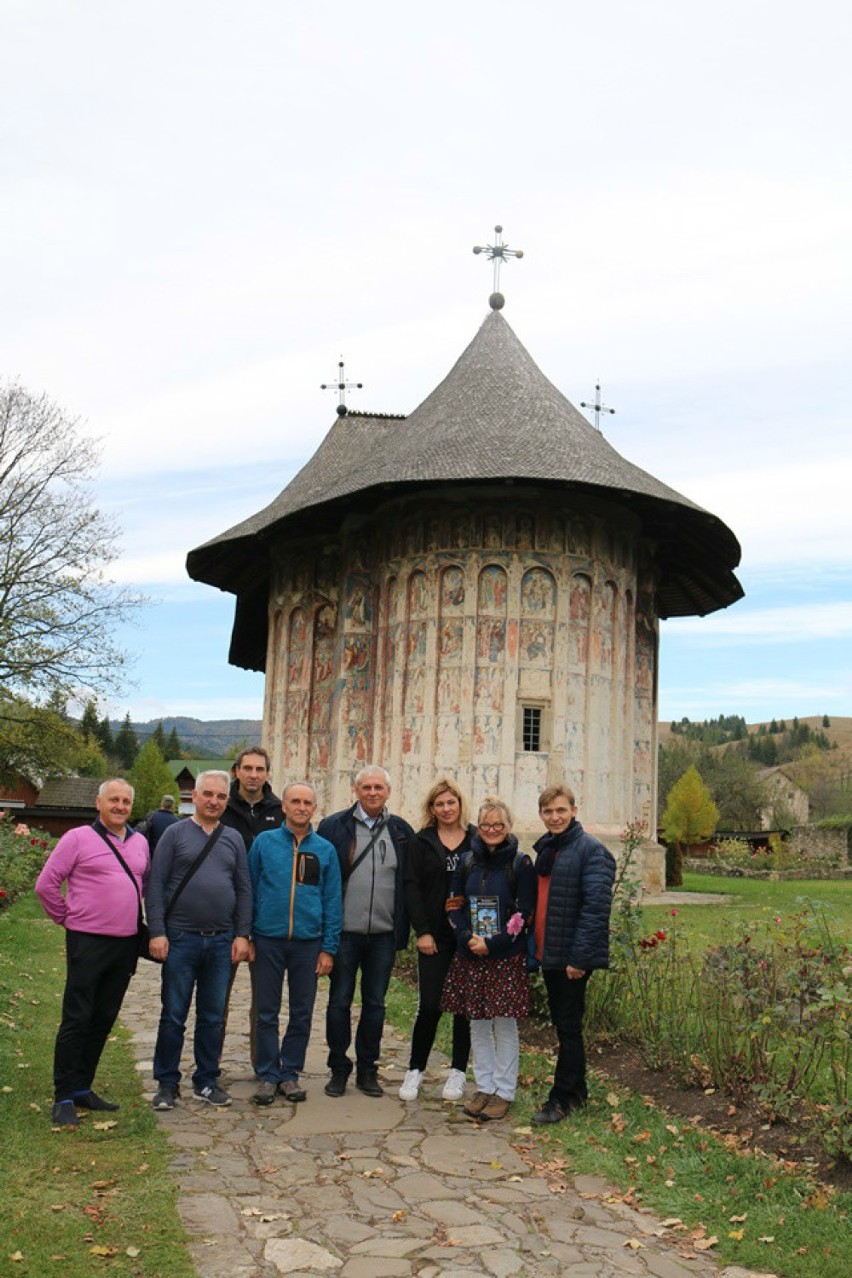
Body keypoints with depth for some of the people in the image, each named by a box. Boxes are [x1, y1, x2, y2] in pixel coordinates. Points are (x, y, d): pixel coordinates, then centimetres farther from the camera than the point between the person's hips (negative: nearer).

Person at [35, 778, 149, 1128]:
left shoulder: (139, 843, 10)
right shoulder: (78, 838, -7)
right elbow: (46, 885, -6)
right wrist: (66, 917, -1)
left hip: (126, 943, 6)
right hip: (87, 941, -6)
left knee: (103, 1020, 12)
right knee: (76, 1020, -2)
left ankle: (81, 1088, 23)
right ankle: (63, 1098, 6)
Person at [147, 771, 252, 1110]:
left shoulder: (233, 839, 10)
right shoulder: (175, 833, 0)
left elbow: (244, 889, 11)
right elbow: (156, 885, -3)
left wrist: (242, 934, 3)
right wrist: (157, 932, -10)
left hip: (221, 942, 3)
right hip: (181, 939, -3)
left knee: (213, 1017, 10)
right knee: (173, 1016, 4)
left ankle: (206, 1081, 22)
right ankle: (167, 1084, 15)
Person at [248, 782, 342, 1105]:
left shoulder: (325, 850, 4)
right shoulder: (264, 842, 0)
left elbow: (333, 902, 4)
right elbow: (249, 891, 4)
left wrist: (329, 948, -1)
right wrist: (246, 936, 0)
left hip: (308, 942, 1)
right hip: (269, 940, -1)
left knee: (302, 1014, 9)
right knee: (267, 1013, 5)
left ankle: (290, 1074, 22)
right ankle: (267, 1075, 17)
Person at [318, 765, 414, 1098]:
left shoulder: (402, 831, 6)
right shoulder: (333, 827, -1)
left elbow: (409, 882, 9)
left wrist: (403, 930, 3)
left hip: (383, 933, 2)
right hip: (344, 932, -2)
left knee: (375, 1004, 10)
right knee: (339, 1001, 6)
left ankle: (367, 1069, 21)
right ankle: (338, 1069, 19)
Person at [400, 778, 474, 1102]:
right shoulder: (422, 842, 4)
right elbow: (412, 887, 0)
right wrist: (421, 931, -7)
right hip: (435, 937, 0)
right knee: (430, 1006, -2)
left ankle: (458, 1073, 21)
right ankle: (415, 1070, 14)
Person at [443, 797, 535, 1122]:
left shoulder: (520, 863, -5)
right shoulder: (467, 861, 7)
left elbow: (524, 913, -9)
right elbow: (455, 905, 7)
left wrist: (491, 943, -15)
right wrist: (468, 938, -10)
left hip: (507, 957, -4)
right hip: (469, 955, 4)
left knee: (504, 1024, 2)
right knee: (477, 1023, 10)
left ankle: (504, 1092, 14)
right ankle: (484, 1087, 23)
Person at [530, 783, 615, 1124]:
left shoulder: (591, 850, -13)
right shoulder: (545, 849, 15)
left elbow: (596, 906, -19)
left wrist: (580, 956, -23)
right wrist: (534, 945, 12)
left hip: (572, 956, -8)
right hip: (548, 953, 8)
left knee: (568, 1027, 0)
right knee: (562, 1024, 16)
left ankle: (562, 1099, 10)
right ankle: (577, 1092, 28)